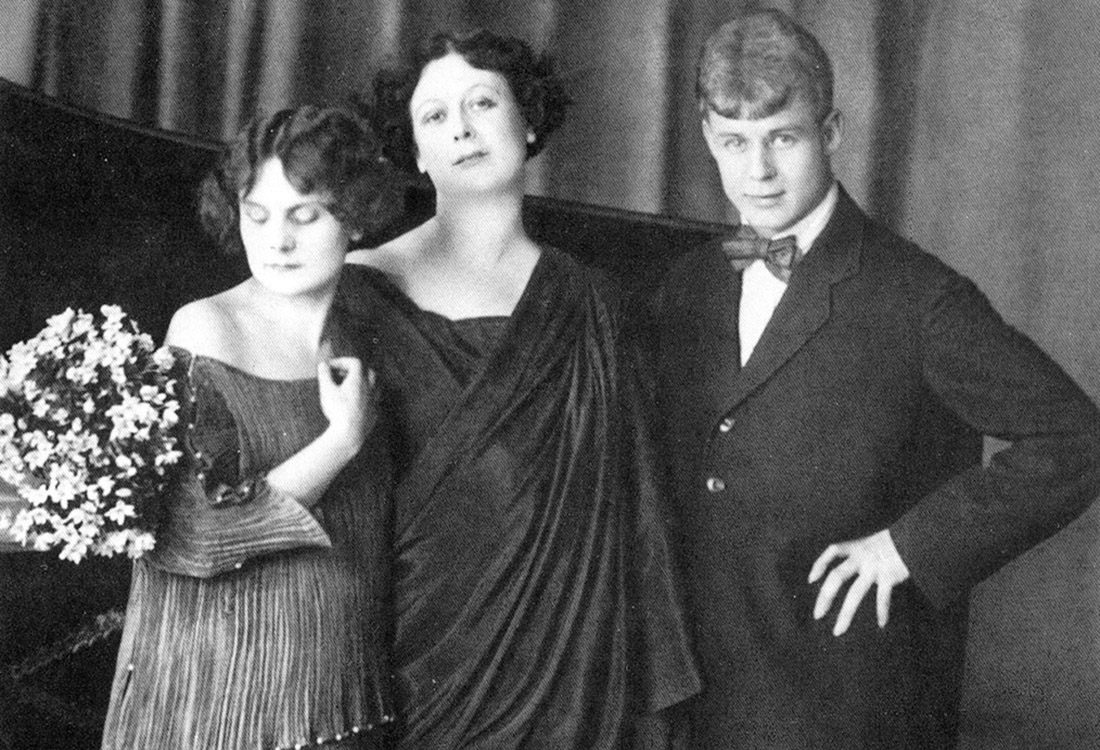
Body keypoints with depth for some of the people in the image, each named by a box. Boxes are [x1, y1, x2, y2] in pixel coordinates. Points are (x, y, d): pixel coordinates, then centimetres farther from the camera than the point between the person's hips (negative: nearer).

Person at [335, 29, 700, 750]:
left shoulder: (583, 300, 2)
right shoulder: (365, 287, -5)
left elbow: (622, 504, 3)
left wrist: (643, 690, 3)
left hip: (558, 659, 2)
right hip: (412, 653, -2)